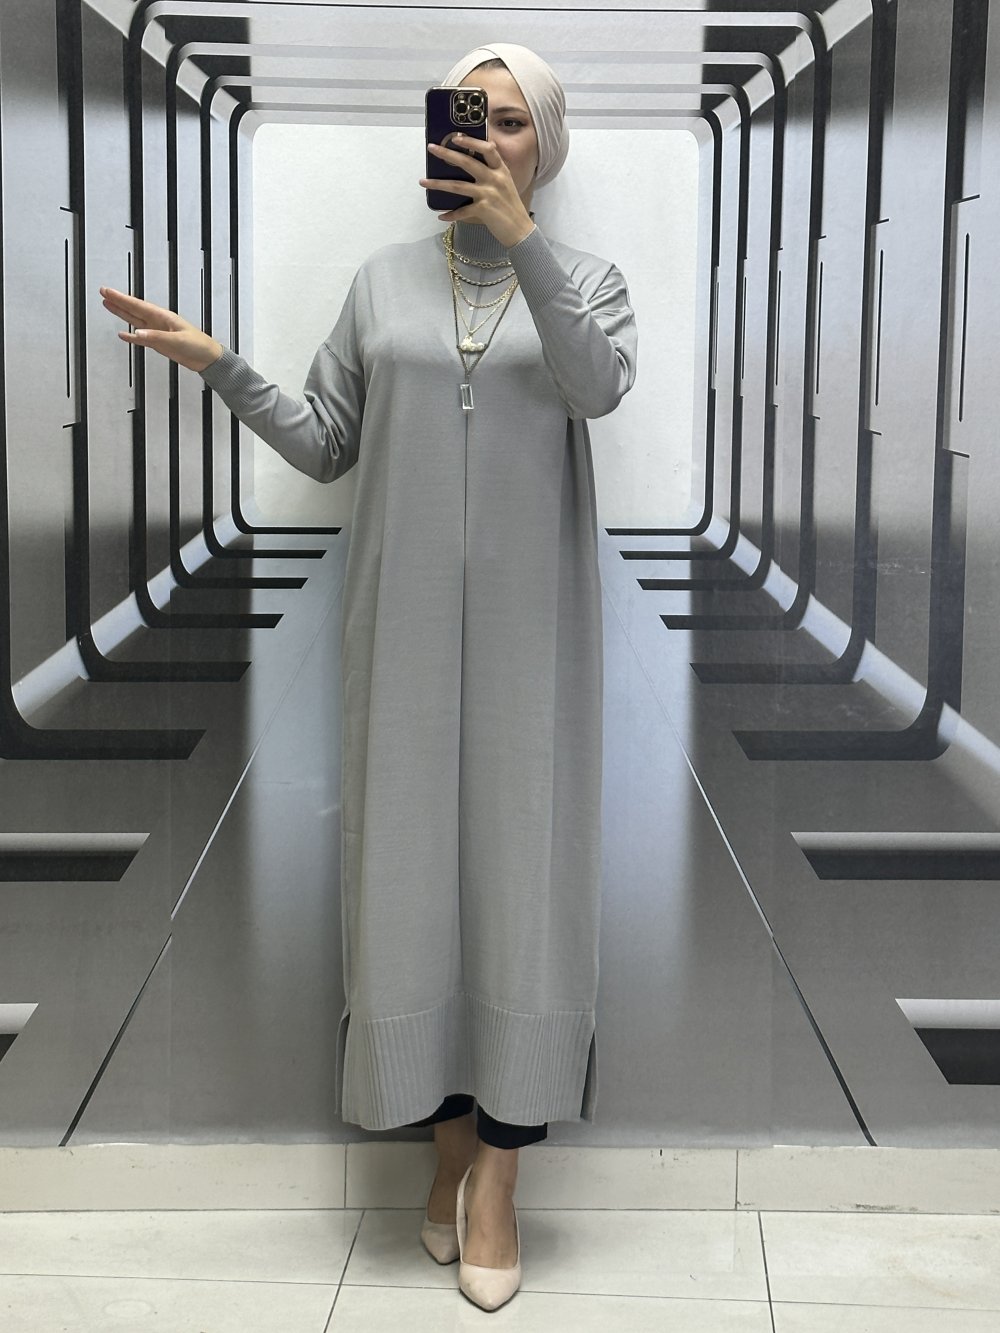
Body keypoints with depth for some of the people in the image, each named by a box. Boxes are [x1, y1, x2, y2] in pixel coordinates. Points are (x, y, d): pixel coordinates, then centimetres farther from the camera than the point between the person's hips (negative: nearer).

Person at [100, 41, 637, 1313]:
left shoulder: (583, 278, 4)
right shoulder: (384, 279, 9)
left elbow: (599, 386, -19)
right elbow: (326, 445, 8)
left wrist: (521, 239, -28)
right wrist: (217, 363, -5)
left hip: (529, 623, -1)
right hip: (406, 622, 2)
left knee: (522, 862, -2)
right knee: (413, 861, 2)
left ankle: (498, 1182, 5)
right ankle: (451, 1142, 18)